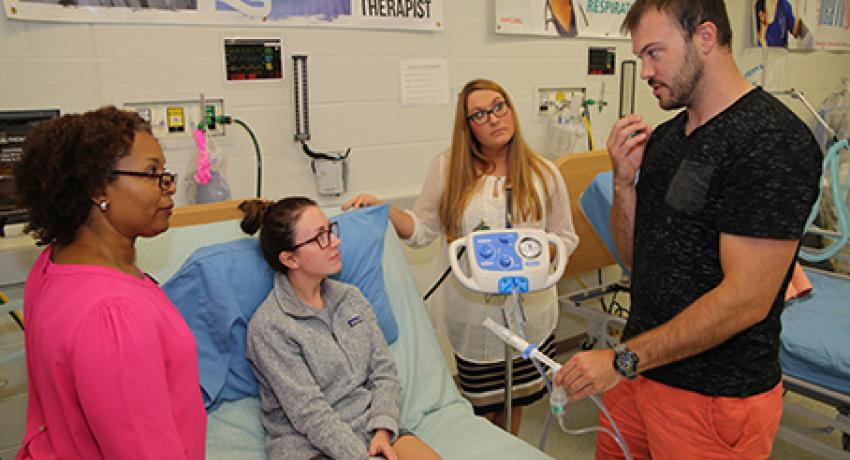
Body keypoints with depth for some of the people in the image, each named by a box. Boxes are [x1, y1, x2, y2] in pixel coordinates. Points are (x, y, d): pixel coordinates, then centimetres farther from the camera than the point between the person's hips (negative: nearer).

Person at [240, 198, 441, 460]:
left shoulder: (351, 297, 8)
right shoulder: (268, 327, -12)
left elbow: (384, 371, 6)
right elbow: (310, 415, -15)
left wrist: (383, 429, -9)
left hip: (371, 428, 6)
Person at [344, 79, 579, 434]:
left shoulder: (543, 173, 1)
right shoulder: (448, 168, -2)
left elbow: (565, 238, 7)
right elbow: (422, 230, 2)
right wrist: (382, 210, -13)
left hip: (528, 309, 2)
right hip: (472, 314, -1)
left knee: (515, 399, 17)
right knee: (481, 405, 11)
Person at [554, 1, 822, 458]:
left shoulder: (773, 141, -18)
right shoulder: (664, 137, 7)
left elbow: (746, 299, -23)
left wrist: (623, 359, -20)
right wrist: (624, 180, -6)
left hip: (715, 398, -6)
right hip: (641, 369, 7)